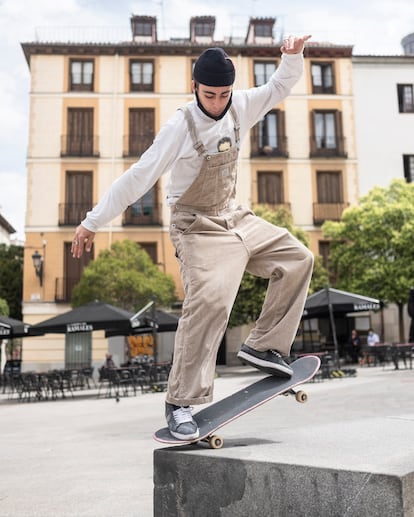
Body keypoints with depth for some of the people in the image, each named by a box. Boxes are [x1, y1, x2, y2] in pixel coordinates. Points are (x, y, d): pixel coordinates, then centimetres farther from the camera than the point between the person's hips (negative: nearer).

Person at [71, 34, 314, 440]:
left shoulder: (240, 108, 0)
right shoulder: (181, 126, -18)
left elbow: (279, 88, 19)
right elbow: (139, 176, -16)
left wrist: (293, 56, -1)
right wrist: (92, 222, -14)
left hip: (234, 217, 8)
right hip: (197, 227, -7)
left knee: (297, 258, 2)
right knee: (210, 301, -25)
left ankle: (263, 346, 6)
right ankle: (181, 403, -16)